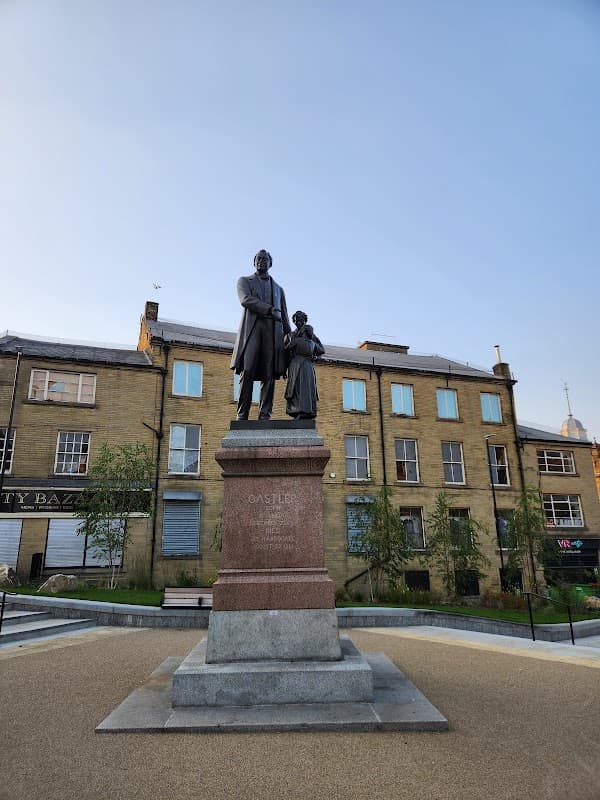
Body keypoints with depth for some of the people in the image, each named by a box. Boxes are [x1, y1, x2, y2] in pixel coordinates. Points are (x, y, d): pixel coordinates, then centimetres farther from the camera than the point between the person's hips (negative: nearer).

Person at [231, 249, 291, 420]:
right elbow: (246, 300, -3)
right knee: (247, 373, -13)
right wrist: (270, 309, -11)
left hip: (273, 331, 3)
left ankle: (265, 416, -12)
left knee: (269, 376, -8)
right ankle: (242, 415, -14)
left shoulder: (278, 289, 29)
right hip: (251, 329, -2)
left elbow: (284, 318, 23)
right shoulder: (244, 281, 20)